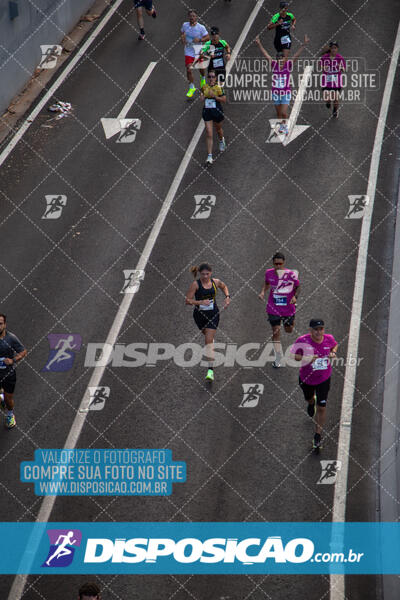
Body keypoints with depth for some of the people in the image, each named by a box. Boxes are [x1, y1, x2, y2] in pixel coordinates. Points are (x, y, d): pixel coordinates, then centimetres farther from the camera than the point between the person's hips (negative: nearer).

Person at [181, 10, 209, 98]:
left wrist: (199, 39, -28)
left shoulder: (201, 27, -16)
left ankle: (203, 78, 56)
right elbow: (182, 32, 13)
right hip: (189, 52, 1)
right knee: (188, 69, -10)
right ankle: (192, 87, 6)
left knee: (201, 68, 19)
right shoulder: (185, 25, -6)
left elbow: (207, 37, -10)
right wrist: (182, 38, -8)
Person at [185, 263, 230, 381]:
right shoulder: (196, 284, -14)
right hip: (199, 315, 1)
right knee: (207, 335, 23)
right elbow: (187, 301, -14)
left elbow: (224, 286, 19)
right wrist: (200, 302, -28)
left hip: (213, 315, -1)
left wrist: (227, 297, 3)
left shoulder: (215, 282, -6)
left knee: (209, 340, -11)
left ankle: (210, 370, -15)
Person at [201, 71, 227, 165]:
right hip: (207, 112, 2)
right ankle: (209, 156, -9)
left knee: (218, 129, 23)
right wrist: (203, 97, 1)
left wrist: (215, 96, -22)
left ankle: (221, 140, 61)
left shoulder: (219, 88, -10)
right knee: (209, 134, -7)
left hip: (217, 111, -2)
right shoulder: (204, 87, 1)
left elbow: (224, 100, -10)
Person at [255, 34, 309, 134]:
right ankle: (281, 126, 34)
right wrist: (259, 44, -9)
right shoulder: (274, 65, -4)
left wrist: (304, 44, -25)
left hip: (286, 93, -3)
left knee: (284, 113, -9)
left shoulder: (288, 65, -10)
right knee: (278, 113, 14)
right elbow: (266, 54, -4)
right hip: (276, 93, 3)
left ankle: (285, 126, 16)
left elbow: (297, 55, -16)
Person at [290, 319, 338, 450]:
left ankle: (317, 436, 10)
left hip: (324, 379, 0)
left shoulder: (329, 339, -14)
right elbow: (292, 355, -15)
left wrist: (333, 352, -12)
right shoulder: (303, 341, -23)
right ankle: (311, 403, 70)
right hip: (306, 378, 0)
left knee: (321, 407, -4)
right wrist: (305, 358, -32)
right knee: (309, 398, 29)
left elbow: (335, 345, 10)